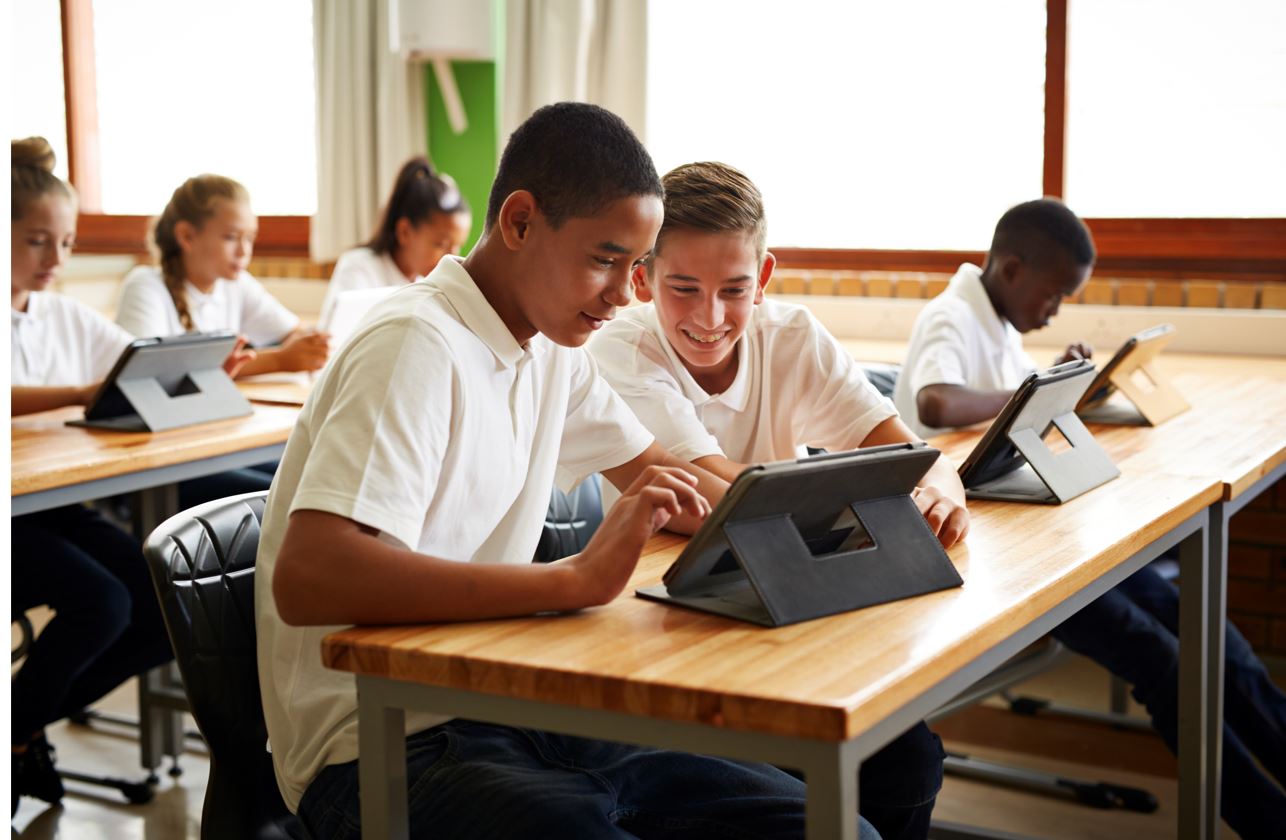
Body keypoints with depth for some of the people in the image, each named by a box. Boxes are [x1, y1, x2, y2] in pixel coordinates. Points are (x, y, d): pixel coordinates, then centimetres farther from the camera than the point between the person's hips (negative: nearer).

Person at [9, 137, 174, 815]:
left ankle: (28, 724, 11)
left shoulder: (64, 315, 12)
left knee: (168, 616, -9)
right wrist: (84, 394, -41)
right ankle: (13, 731, 1)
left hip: (58, 506, 7)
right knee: (100, 603, -28)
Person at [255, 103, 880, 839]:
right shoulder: (419, 345, -17)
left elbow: (655, 473, 22)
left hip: (514, 716, 8)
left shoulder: (552, 346, 9)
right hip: (387, 751, -7)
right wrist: (578, 579, -33)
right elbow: (305, 579, -29)